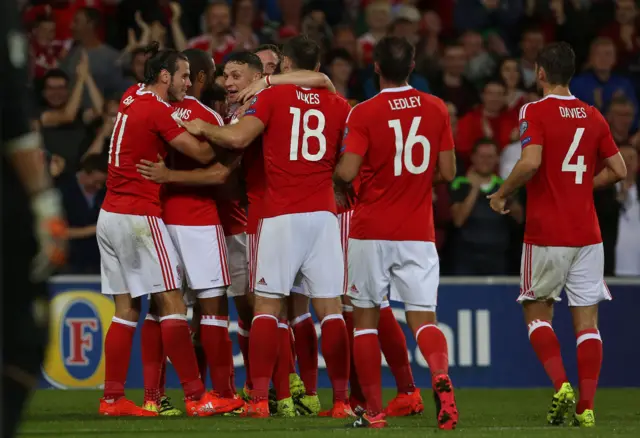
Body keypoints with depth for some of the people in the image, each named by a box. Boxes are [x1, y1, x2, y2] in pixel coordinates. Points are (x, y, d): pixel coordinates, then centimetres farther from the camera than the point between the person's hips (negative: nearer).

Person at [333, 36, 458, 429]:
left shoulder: (365, 113, -9)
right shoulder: (436, 109, 2)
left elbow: (346, 171, -16)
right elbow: (448, 172, 6)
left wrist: (340, 181, 7)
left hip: (371, 233, -2)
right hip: (418, 233, 2)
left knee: (366, 318, 10)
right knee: (424, 318, 2)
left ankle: (374, 411, 7)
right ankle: (441, 378, -29)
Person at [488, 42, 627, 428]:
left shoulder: (535, 112, -8)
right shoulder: (593, 116, 7)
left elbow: (530, 162, -21)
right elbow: (618, 170, 9)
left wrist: (503, 193, -6)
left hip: (546, 233, -4)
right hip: (587, 233, 4)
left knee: (538, 312, 12)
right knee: (587, 320, 4)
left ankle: (561, 385, -7)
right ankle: (586, 406, -1)